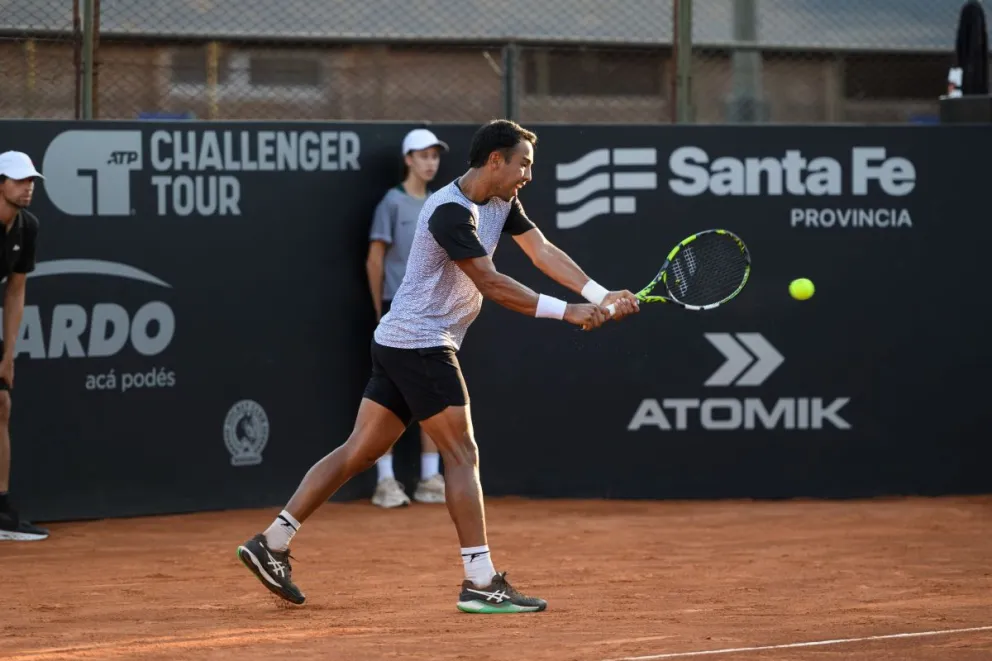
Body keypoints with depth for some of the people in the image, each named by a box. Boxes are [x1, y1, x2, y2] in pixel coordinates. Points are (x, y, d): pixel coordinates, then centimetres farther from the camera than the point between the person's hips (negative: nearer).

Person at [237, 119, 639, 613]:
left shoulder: (501, 202, 10)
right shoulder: (450, 212, -20)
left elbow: (543, 253, 6)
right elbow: (490, 284, -25)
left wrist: (601, 297, -6)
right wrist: (566, 312, -26)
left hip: (397, 344, 10)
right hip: (421, 344, -10)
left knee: (360, 450, 10)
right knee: (462, 456, -9)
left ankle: (271, 542, 12)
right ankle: (480, 582, -8)